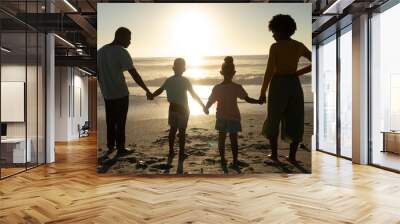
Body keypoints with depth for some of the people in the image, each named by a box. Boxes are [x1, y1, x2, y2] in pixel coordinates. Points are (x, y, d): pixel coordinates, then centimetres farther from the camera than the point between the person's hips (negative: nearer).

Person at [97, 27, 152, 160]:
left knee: (110, 121, 19)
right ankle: (121, 150, 16)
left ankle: (110, 147, 28)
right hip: (121, 94, -6)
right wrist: (147, 91, -14)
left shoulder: (100, 51, 5)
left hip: (107, 95, 6)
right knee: (120, 123, 6)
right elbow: (134, 74, -21)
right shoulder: (122, 52, -17)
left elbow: (98, 74, 12)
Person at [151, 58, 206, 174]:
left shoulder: (168, 80, 0)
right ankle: (180, 159, 5)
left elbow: (160, 90, 9)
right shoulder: (185, 81, -11)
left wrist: (151, 96, 22)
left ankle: (171, 153, 28)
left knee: (173, 130, 18)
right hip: (183, 109, -3)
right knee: (182, 132, 2)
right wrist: (203, 105, -6)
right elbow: (194, 95, -12)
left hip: (173, 108, 4)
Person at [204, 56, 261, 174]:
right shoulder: (237, 87, -13)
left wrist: (206, 109, 13)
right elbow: (248, 99, -10)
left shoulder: (217, 88, -10)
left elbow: (209, 102, -7)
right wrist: (259, 101, 5)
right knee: (233, 140, 9)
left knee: (221, 139, 11)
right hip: (233, 117, -1)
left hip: (221, 117, 1)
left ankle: (223, 162, 16)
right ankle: (235, 163, 16)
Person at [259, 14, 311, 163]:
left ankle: (274, 154, 14)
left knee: (273, 119, 11)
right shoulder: (299, 46, 5)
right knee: (295, 121, 12)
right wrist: (297, 73, 10)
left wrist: (263, 92, -5)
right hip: (294, 84, 4)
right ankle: (292, 156, 14)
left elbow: (269, 71, -12)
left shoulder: (275, 47, -10)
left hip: (278, 85, -4)